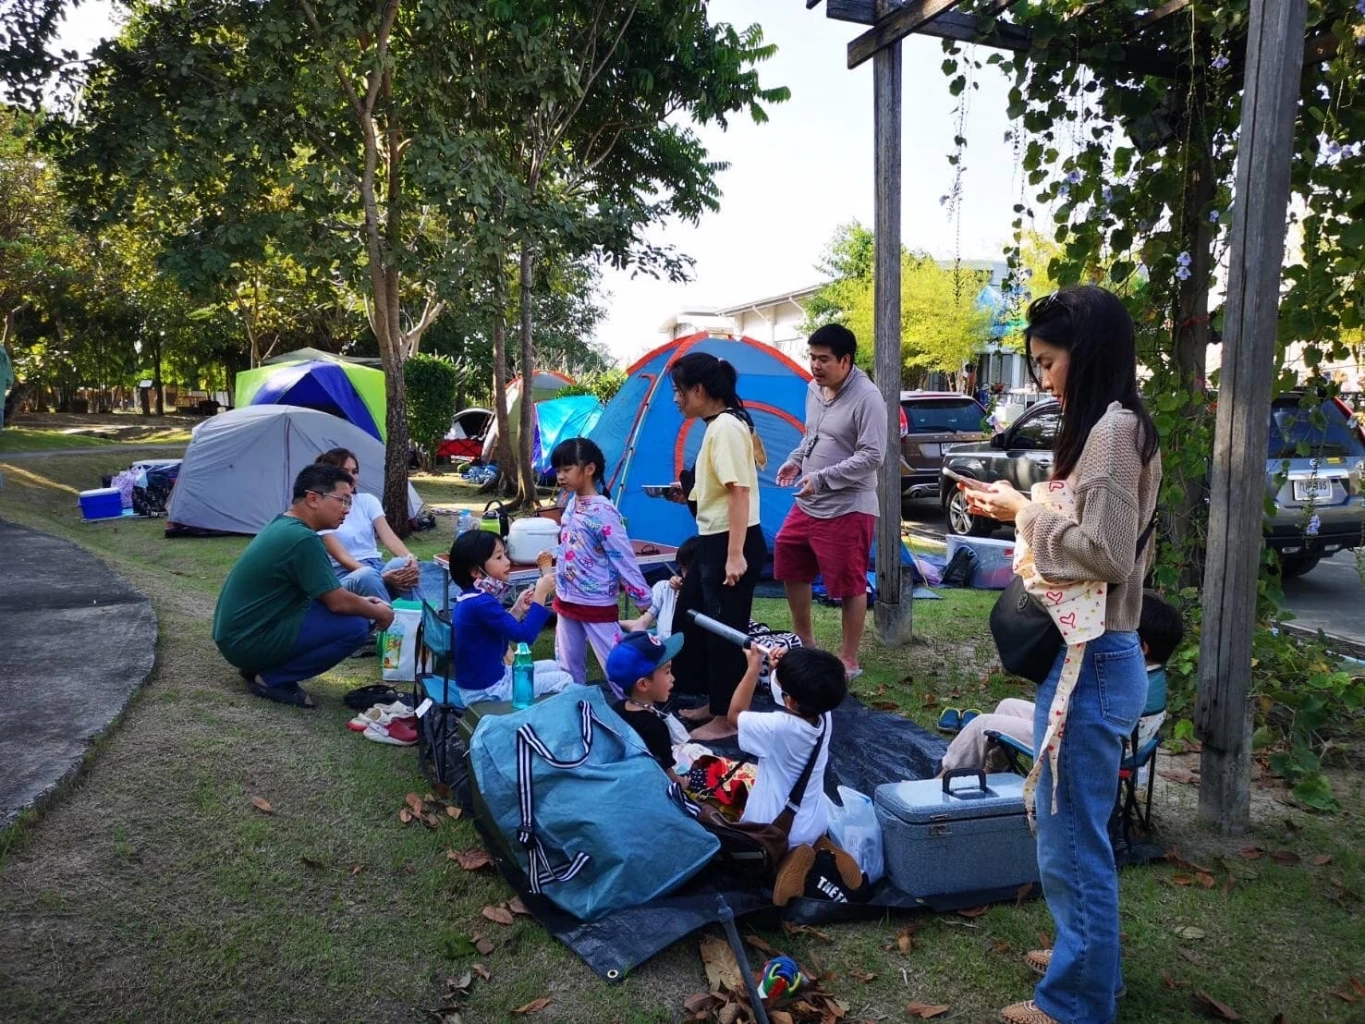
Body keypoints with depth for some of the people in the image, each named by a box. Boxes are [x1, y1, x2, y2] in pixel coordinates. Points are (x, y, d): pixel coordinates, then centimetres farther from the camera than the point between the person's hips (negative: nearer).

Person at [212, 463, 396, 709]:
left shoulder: (281, 525, 8)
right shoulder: (302, 539, -22)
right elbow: (338, 602, -18)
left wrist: (363, 602, 12)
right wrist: (377, 612, -1)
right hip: (249, 642, -10)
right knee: (355, 626, -17)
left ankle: (259, 667, 12)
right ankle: (270, 678, -6)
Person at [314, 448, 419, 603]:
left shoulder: (367, 500, 9)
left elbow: (388, 535, -5)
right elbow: (341, 556, -14)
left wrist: (409, 557, -29)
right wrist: (381, 576, -30)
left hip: (376, 566, 4)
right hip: (345, 574, -4)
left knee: (402, 564, -31)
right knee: (367, 576, -39)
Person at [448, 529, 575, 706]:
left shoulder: (470, 597, 4)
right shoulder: (482, 603, -27)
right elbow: (524, 636, -28)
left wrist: (518, 609, 2)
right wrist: (540, 594, -22)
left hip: (479, 679, 10)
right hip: (486, 690, -10)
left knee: (551, 667, 21)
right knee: (564, 680, -4)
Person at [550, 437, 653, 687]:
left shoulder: (602, 512, -20)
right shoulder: (571, 504, 5)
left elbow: (624, 558, -19)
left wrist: (643, 599, -16)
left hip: (596, 605, -8)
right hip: (567, 601, 8)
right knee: (567, 667, 18)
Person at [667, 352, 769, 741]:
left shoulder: (725, 426, -18)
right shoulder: (718, 425, 12)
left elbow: (739, 492, -23)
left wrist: (735, 554, -25)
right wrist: (689, 492, 23)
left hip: (732, 543, -11)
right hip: (713, 541, 11)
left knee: (725, 629, 0)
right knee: (690, 615, 19)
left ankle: (727, 717, 14)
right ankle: (714, 702, 32)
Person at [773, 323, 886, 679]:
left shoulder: (866, 397, -18)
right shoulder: (814, 389, 7)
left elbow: (872, 456, -22)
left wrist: (823, 478, -26)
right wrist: (795, 460, 3)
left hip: (847, 510, -9)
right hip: (807, 505, 9)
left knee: (849, 586, 0)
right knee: (788, 565, 17)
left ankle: (848, 661, 14)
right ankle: (805, 642, 34)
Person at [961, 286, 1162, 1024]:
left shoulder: (1114, 428, -17)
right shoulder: (1105, 428, 13)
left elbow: (1105, 552, -24)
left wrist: (1024, 511, -13)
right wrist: (1016, 509, 6)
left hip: (1089, 663, -10)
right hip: (1087, 655, 10)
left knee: (1070, 838, 3)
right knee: (1073, 830, 23)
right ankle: (1088, 957, 40)